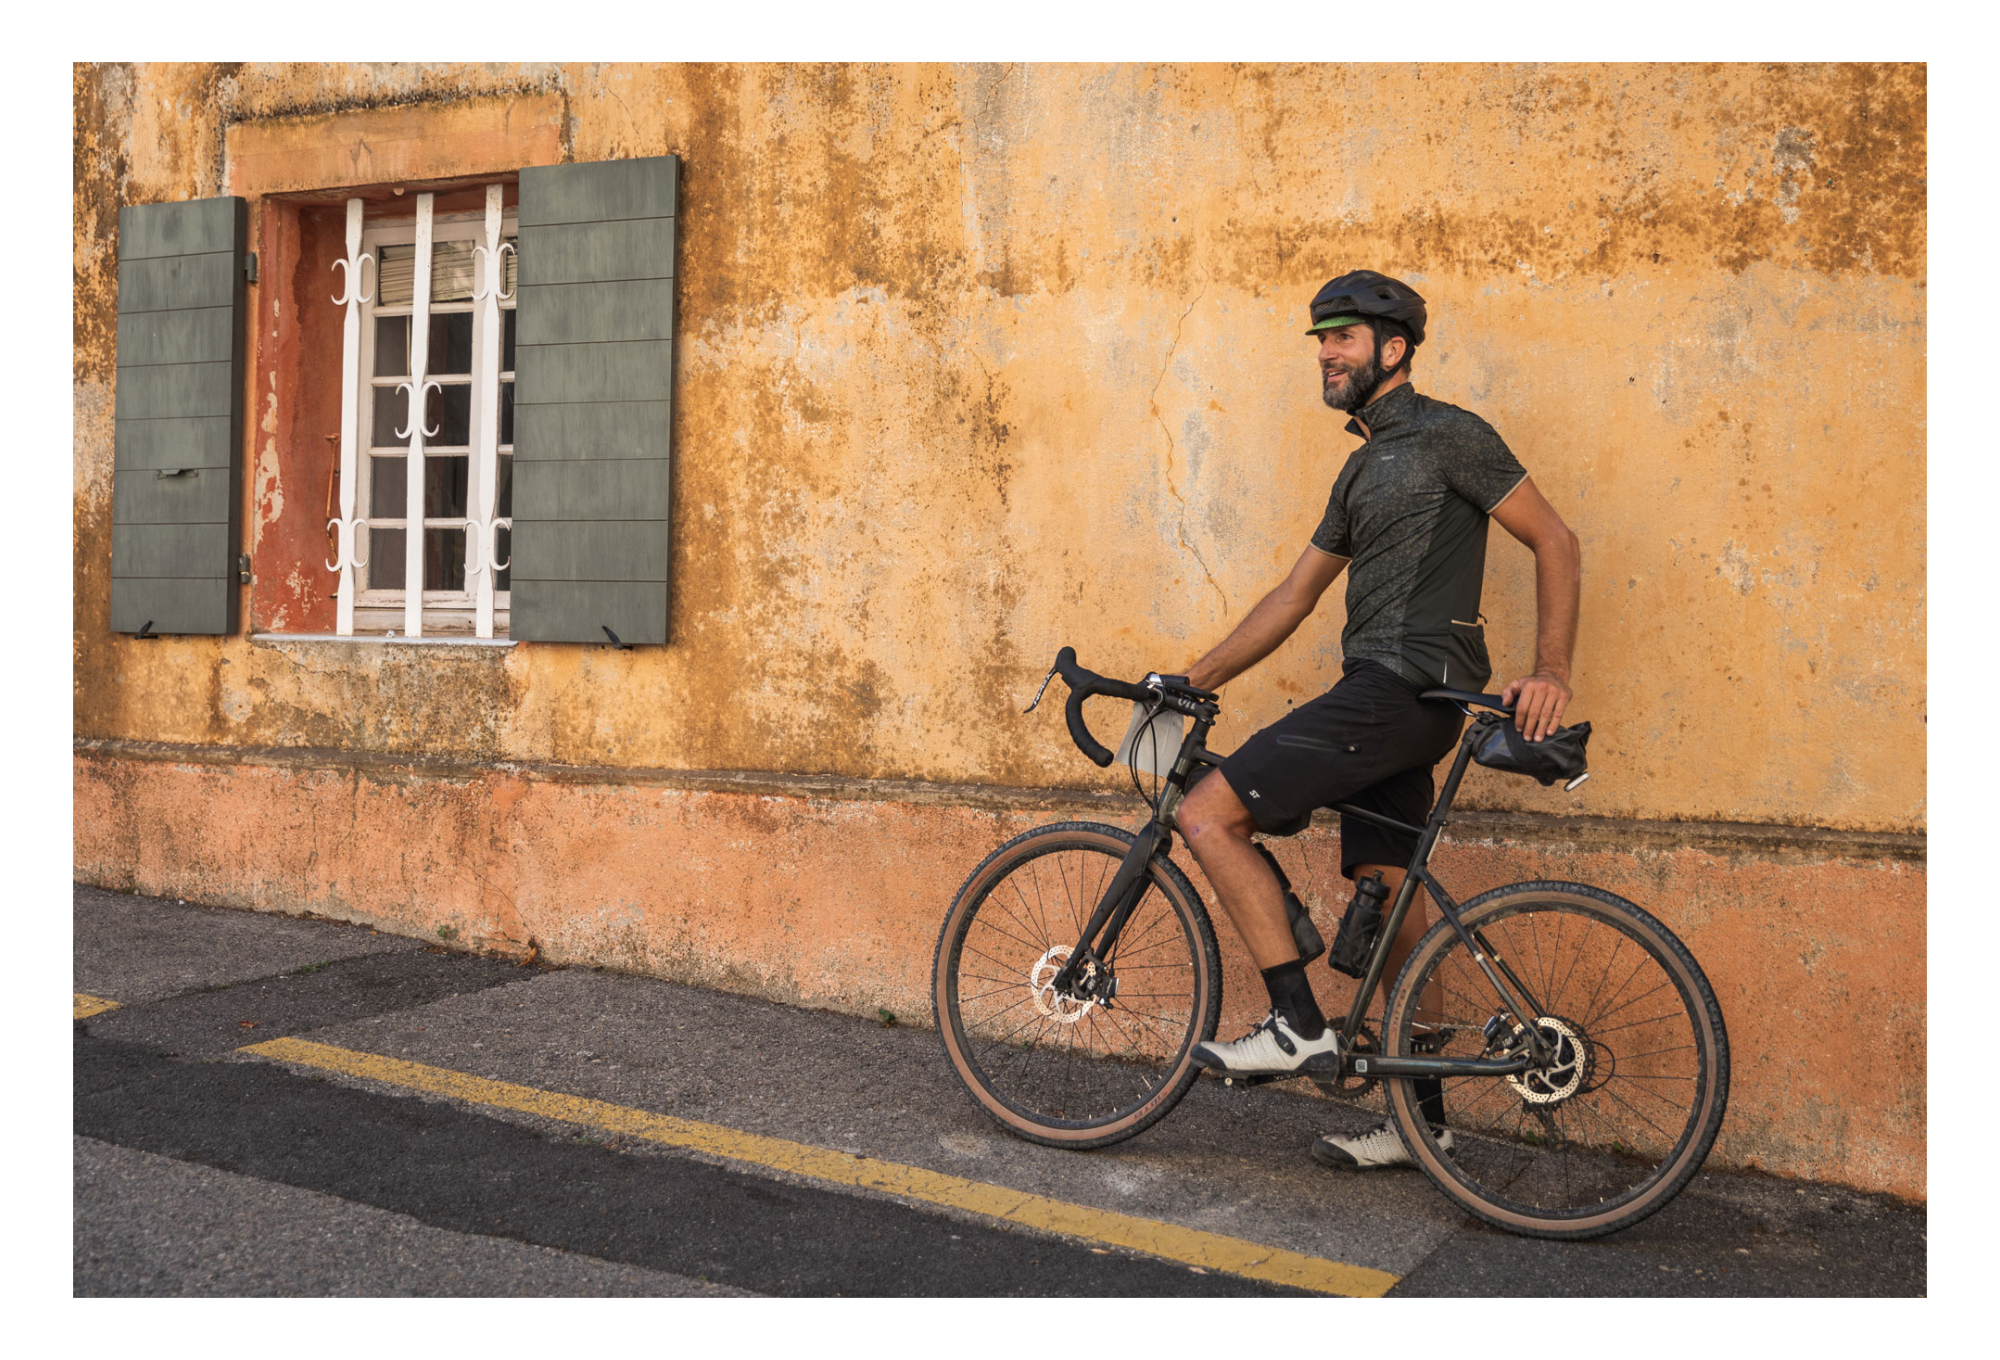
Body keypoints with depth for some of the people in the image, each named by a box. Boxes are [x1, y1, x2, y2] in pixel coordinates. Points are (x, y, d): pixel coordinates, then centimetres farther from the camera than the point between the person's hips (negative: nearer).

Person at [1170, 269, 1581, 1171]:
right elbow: (1292, 598, 23)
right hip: (1382, 694, 9)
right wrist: (1193, 681, 20)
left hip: (1404, 686, -9)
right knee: (1392, 896, 11)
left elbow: (1554, 541, -8)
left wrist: (1551, 669, -19)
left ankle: (1298, 1025, -8)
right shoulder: (1364, 468, 22)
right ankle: (1422, 1119, 19)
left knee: (1206, 816, -13)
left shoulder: (1446, 435, -5)